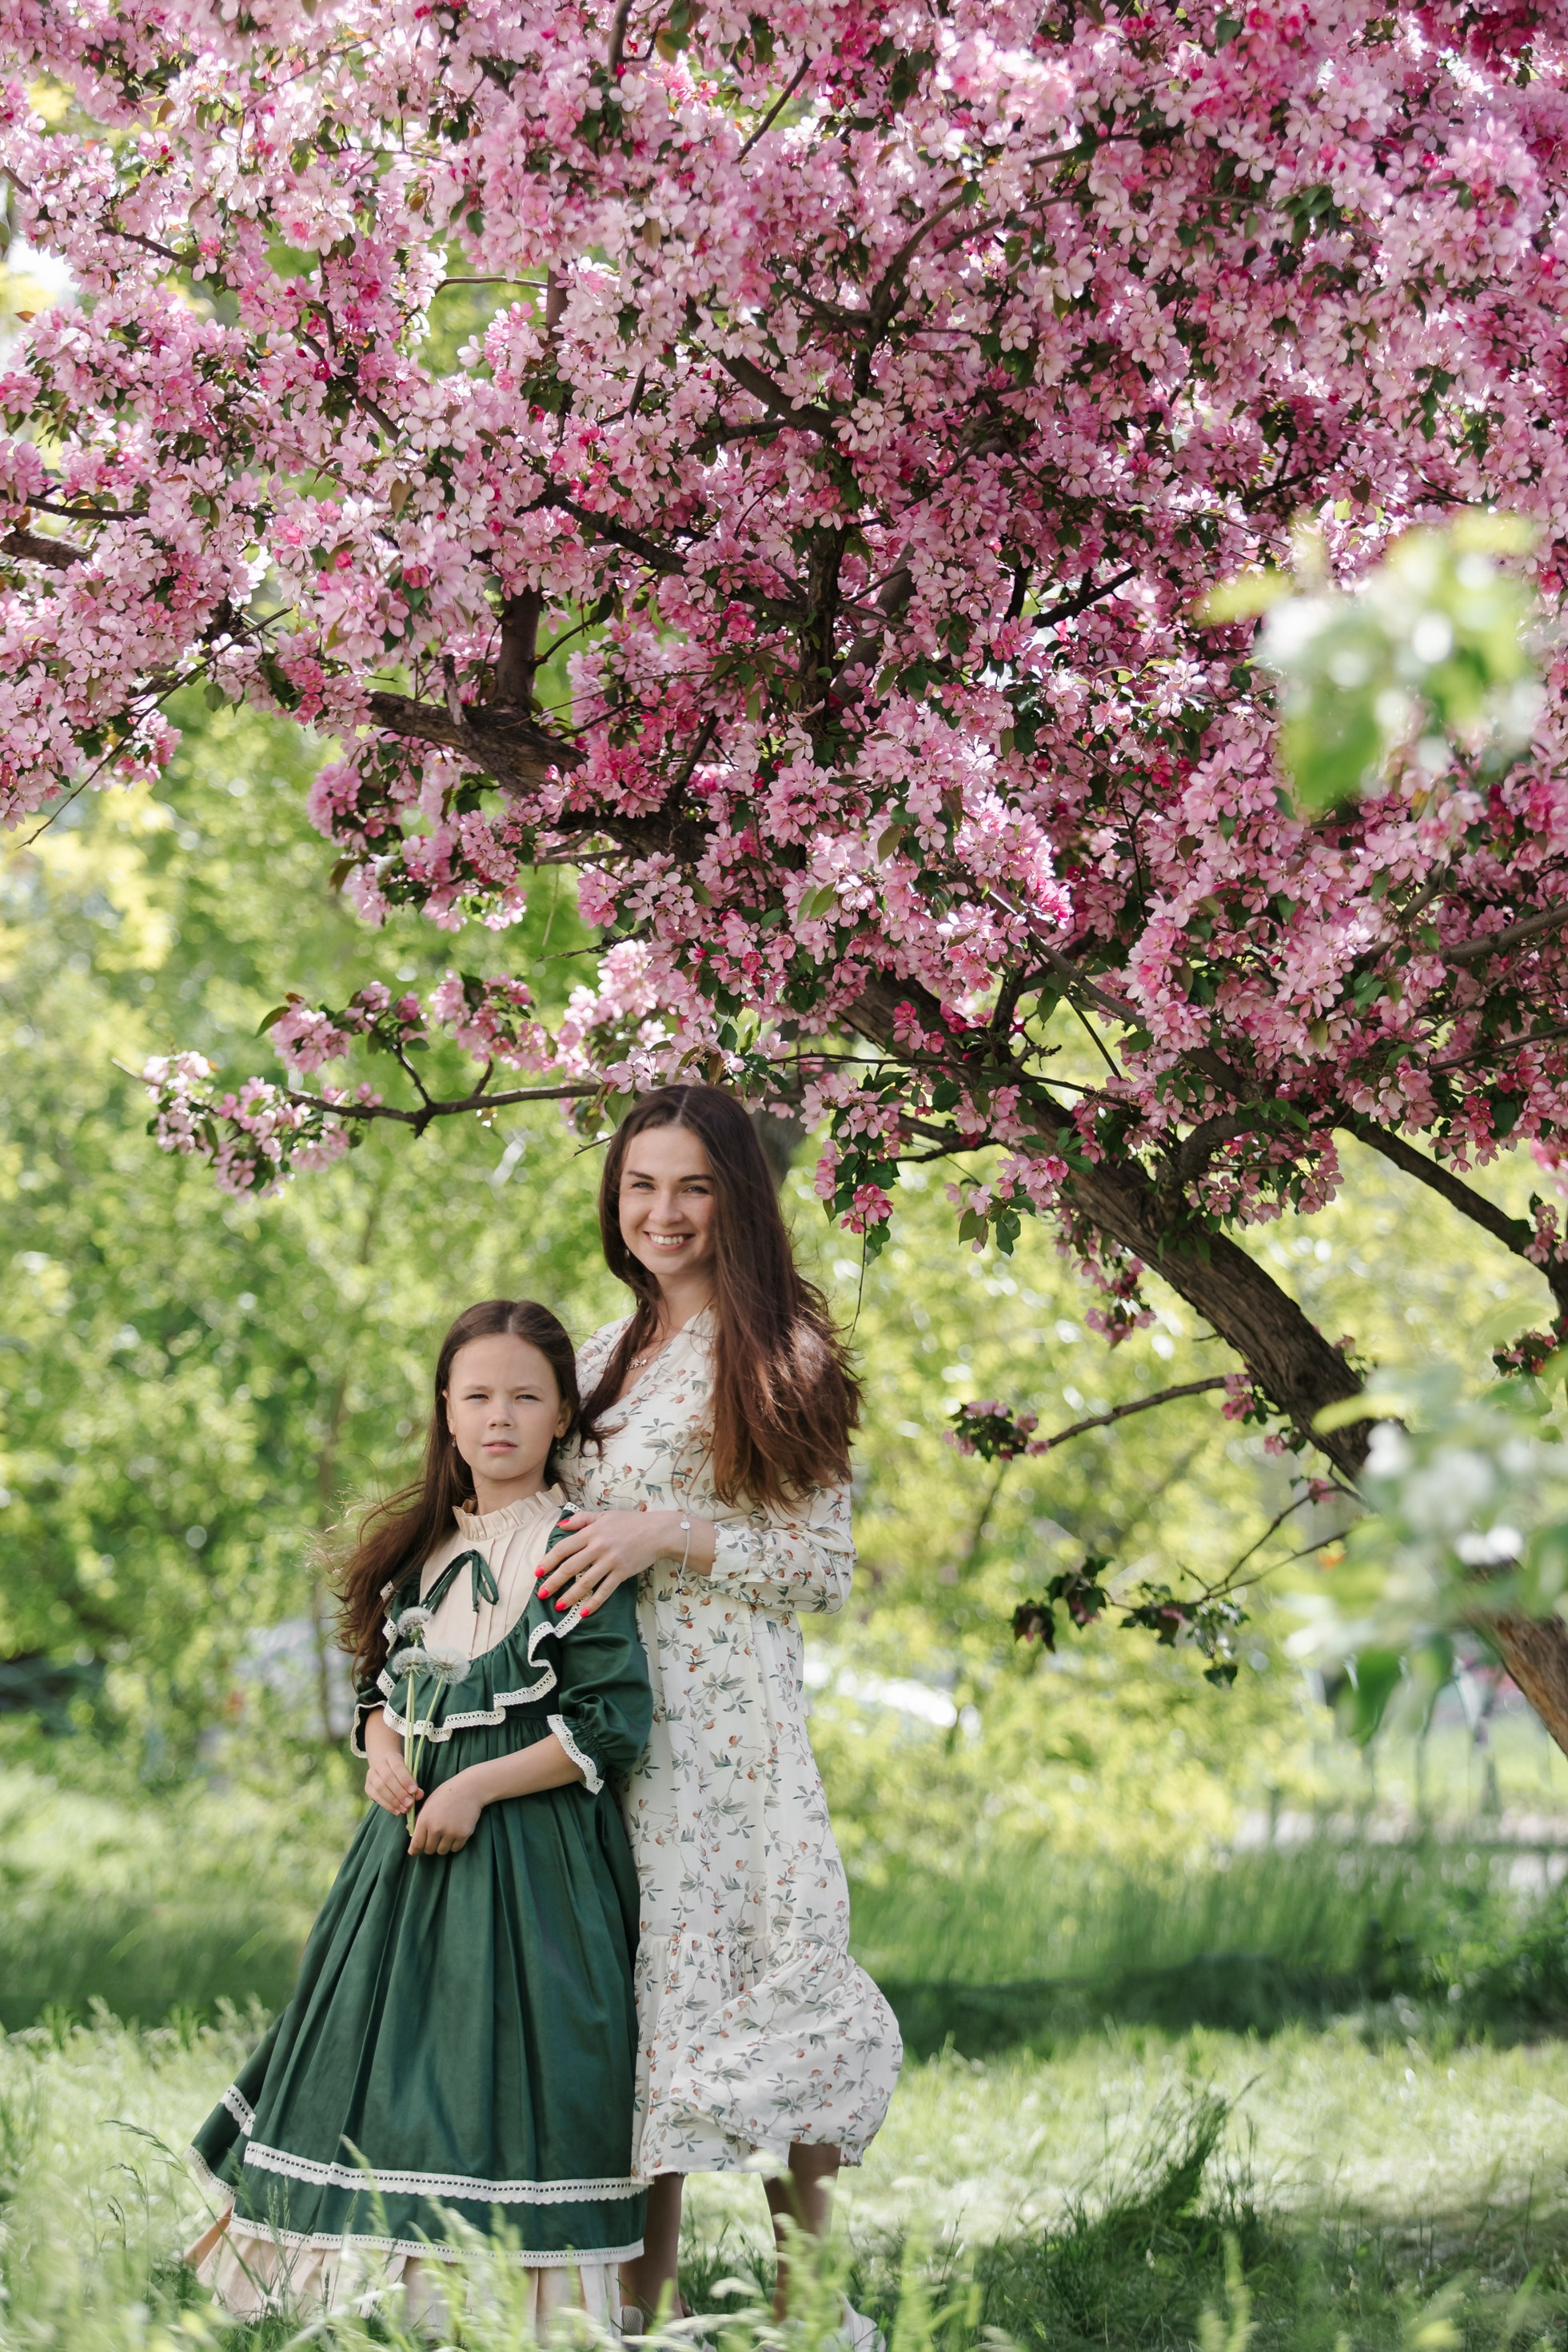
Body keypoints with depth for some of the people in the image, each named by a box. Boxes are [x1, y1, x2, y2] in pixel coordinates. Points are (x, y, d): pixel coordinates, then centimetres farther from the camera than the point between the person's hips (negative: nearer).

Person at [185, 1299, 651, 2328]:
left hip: (528, 1855, -7)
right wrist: (382, 1748, -2)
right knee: (380, 2055, 8)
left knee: (493, 2075, -10)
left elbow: (614, 1725, -14)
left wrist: (476, 1787, -16)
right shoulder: (425, 1547, 12)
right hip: (414, 1838, 7)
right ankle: (379, 2290, 16)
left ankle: (518, 2303, -3)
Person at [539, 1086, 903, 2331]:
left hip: (723, 1716, -6)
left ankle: (807, 2292, -3)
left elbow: (826, 1565, -5)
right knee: (631, 1995, 3)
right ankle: (639, 2303, 6)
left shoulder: (778, 1356, -2)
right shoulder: (603, 1355, 17)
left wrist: (668, 1538, -15)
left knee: (750, 1989, -11)